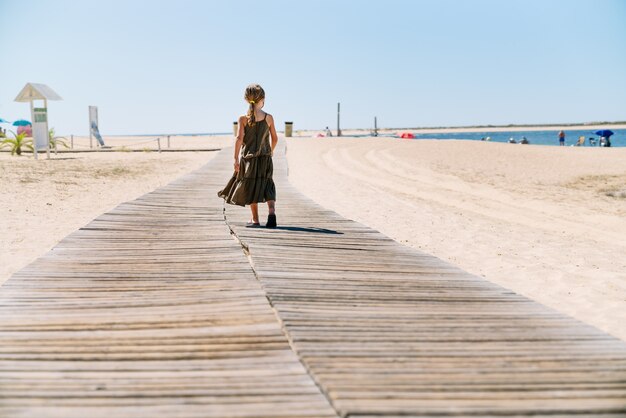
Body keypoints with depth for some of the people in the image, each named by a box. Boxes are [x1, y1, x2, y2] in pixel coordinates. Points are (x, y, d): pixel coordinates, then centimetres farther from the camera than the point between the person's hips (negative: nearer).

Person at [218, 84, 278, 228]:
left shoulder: (243, 119, -5)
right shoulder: (268, 118, -2)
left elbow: (239, 139, -13)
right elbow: (275, 138, 5)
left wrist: (236, 159, -10)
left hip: (248, 157, 0)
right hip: (265, 157, 0)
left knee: (252, 188, 11)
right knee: (267, 187, 5)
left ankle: (255, 219, 15)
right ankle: (272, 212, -20)